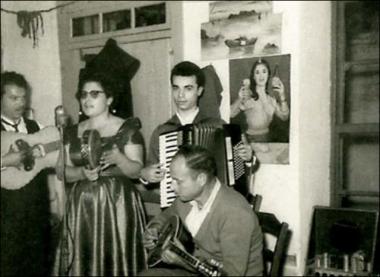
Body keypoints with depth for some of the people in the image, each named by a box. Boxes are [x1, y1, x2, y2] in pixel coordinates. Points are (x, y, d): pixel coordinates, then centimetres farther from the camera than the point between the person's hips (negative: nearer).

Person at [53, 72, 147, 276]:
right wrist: (81, 172, -14)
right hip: (81, 209, 4)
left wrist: (119, 158, -24)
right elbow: (61, 171, 6)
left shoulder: (127, 129, -3)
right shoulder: (72, 132, 10)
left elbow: (137, 171, -5)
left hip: (118, 206, -3)